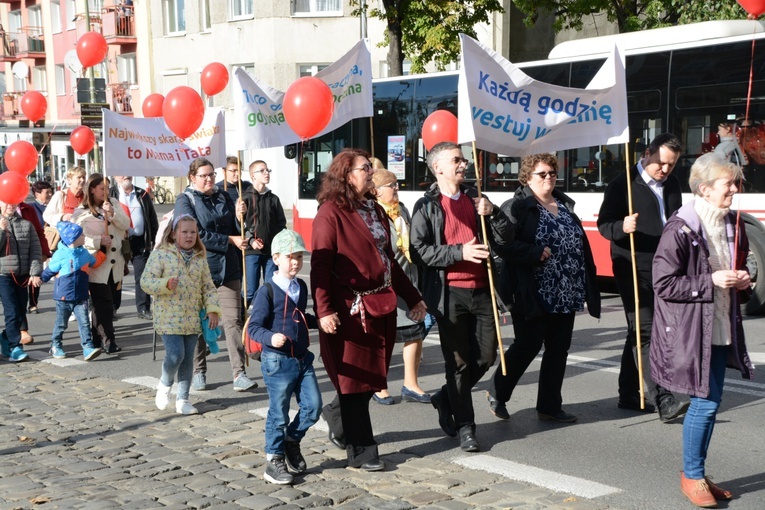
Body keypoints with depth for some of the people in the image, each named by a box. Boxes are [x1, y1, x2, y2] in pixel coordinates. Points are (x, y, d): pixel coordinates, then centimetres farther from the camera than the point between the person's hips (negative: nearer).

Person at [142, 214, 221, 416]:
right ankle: (164, 385, 19)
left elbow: (208, 286, 12)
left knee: (188, 358, 7)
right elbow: (146, 281, -8)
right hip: (169, 317, -4)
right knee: (175, 355, -12)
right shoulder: (161, 255, -5)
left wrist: (212, 309, 0)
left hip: (192, 318, 4)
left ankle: (182, 400, 18)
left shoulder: (200, 258, 9)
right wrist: (166, 284, -26)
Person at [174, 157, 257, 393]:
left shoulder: (224, 197, 11)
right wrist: (230, 240, -16)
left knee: (233, 320, -3)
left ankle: (239, 374, -3)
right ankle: (199, 372, 20)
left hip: (227, 268, 3)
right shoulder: (185, 201, -2)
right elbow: (197, 234, -14)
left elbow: (236, 230, 16)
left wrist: (239, 217, -6)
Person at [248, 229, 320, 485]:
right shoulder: (267, 291, -13)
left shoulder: (301, 287, 9)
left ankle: (291, 440, 29)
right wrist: (271, 337, -31)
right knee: (279, 413, 2)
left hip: (303, 359, 6)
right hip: (278, 361, -6)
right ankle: (274, 460, 17)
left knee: (313, 406, 4)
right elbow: (254, 326, -14)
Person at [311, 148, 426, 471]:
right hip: (349, 309, -8)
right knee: (355, 379, 0)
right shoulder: (331, 212, -9)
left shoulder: (374, 210, 16)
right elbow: (320, 264, -15)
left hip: (382, 307, 8)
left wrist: (412, 297, 20)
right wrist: (324, 310, -23)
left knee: (373, 376, 13)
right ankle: (360, 451, 9)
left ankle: (337, 417, 39)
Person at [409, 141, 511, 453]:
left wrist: (492, 212, -8)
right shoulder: (427, 206, -1)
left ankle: (447, 398, 32)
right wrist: (459, 252, -19)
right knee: (458, 362, 2)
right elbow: (418, 251, -11)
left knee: (486, 357, 8)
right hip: (450, 293, -5)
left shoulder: (475, 199, 14)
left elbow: (506, 238, 10)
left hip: (481, 290, 5)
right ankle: (464, 427, 12)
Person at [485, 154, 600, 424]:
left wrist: (587, 286, 13)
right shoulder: (517, 207, -7)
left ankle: (550, 406, 21)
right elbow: (503, 244, -18)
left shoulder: (565, 206, 16)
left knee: (559, 349, 10)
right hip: (533, 296, -7)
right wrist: (535, 253, -23)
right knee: (528, 346, -2)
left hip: (565, 296, 7)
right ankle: (497, 394, 19)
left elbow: (581, 245, 19)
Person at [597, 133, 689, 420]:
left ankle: (628, 395, 22)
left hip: (663, 271, 7)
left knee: (639, 333, 13)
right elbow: (604, 224, -9)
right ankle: (663, 400, -16)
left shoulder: (672, 185, 14)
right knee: (646, 332, -12)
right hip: (634, 270, -7)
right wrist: (622, 227, -30)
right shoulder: (623, 184, -7)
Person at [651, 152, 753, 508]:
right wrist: (710, 282, -20)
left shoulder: (733, 225, 8)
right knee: (704, 402, -3)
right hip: (691, 330, -7)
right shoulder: (681, 229, -15)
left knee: (711, 402, 13)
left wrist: (742, 282, 1)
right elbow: (663, 284, -16)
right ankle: (691, 476, 16)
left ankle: (697, 472, 27)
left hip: (722, 329, 7)